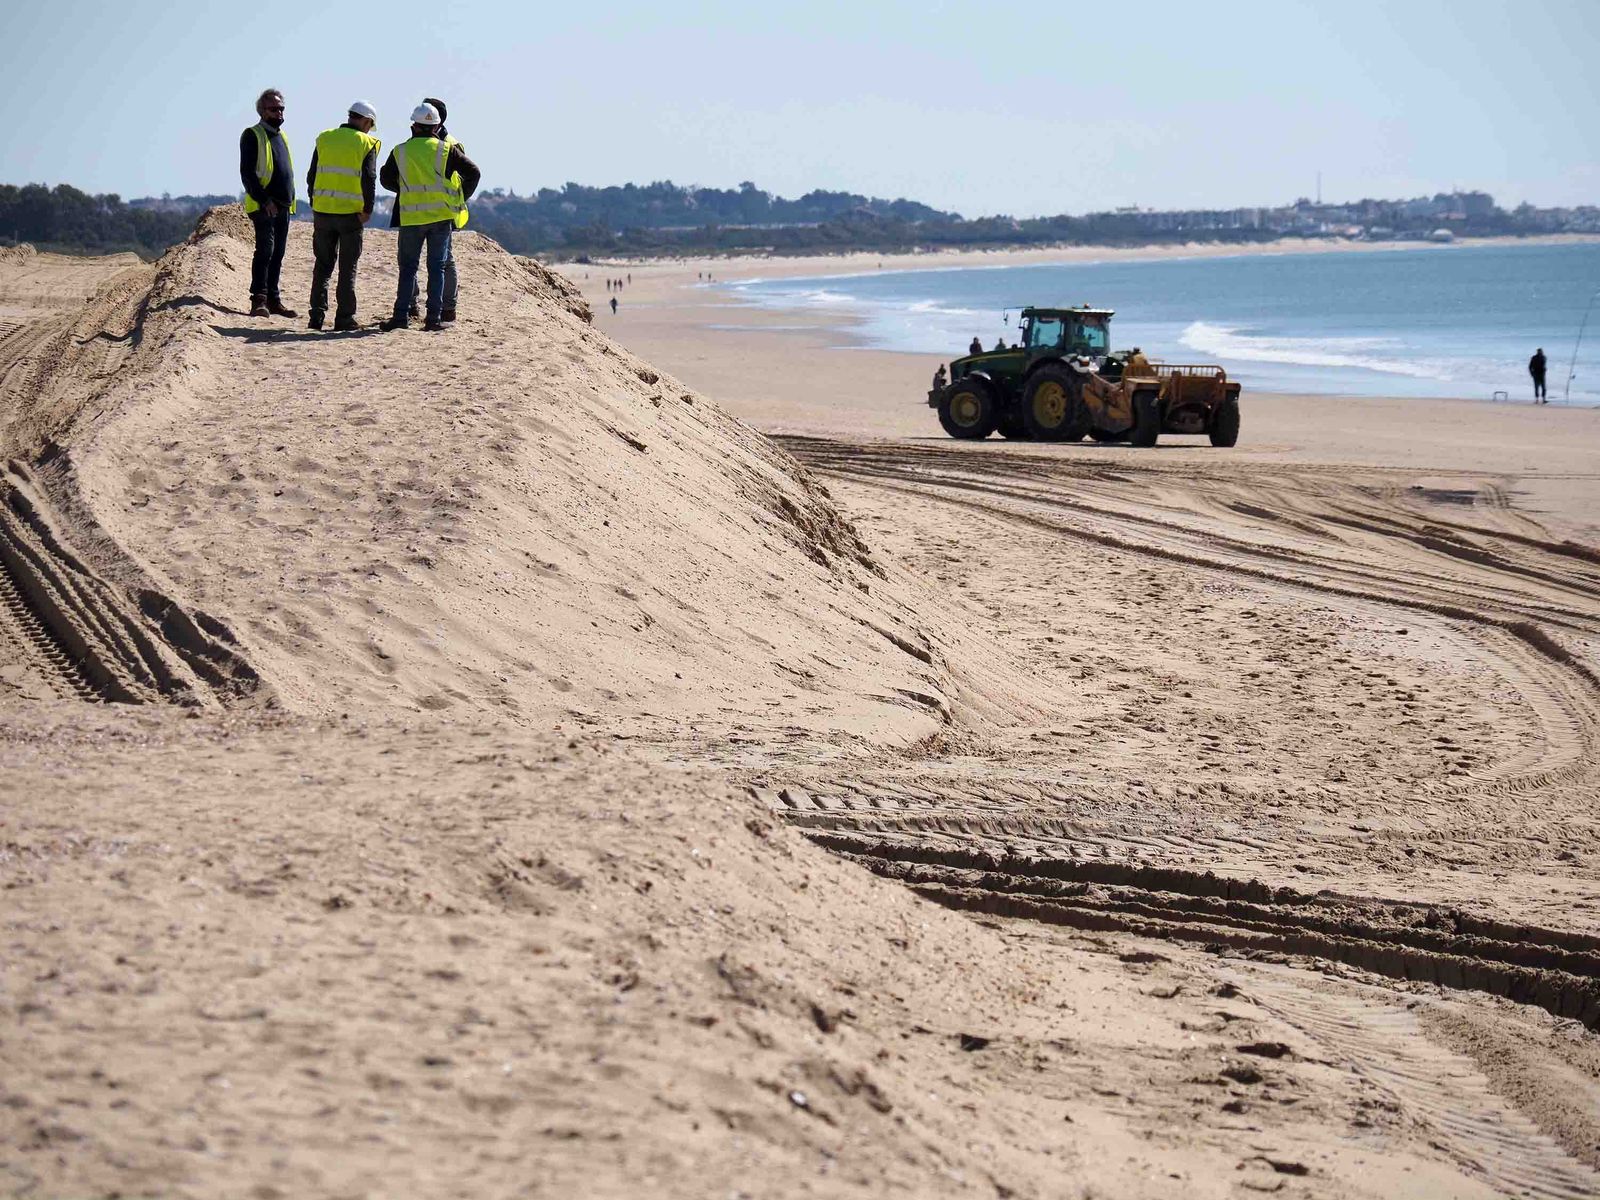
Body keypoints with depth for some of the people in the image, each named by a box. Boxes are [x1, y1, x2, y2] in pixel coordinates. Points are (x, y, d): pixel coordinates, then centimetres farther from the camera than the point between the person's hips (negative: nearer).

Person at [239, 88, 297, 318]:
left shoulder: (281, 136, 20)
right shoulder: (252, 136, -5)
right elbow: (247, 173, -12)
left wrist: (289, 199, 16)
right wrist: (264, 200, -20)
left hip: (283, 205, 8)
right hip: (262, 205, -8)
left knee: (278, 253, 8)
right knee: (265, 249, -16)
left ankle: (273, 300, 12)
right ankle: (258, 301, -19)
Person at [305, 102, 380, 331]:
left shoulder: (324, 139, 7)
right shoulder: (366, 144, -4)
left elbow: (311, 176, 7)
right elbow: (369, 179, -13)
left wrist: (314, 205, 14)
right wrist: (368, 210, -7)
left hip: (322, 211, 3)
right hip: (351, 214, -3)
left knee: (322, 265, 12)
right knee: (348, 269, 5)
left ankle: (317, 316, 6)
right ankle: (345, 318, 4)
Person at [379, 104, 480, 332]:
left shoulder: (400, 151, 1)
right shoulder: (446, 150, -2)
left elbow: (386, 179, 11)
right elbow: (473, 172, -3)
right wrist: (461, 198, 10)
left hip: (411, 217, 0)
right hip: (441, 215, 0)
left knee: (408, 267, 9)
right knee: (437, 266, 4)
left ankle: (401, 315, 3)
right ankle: (433, 318, 0)